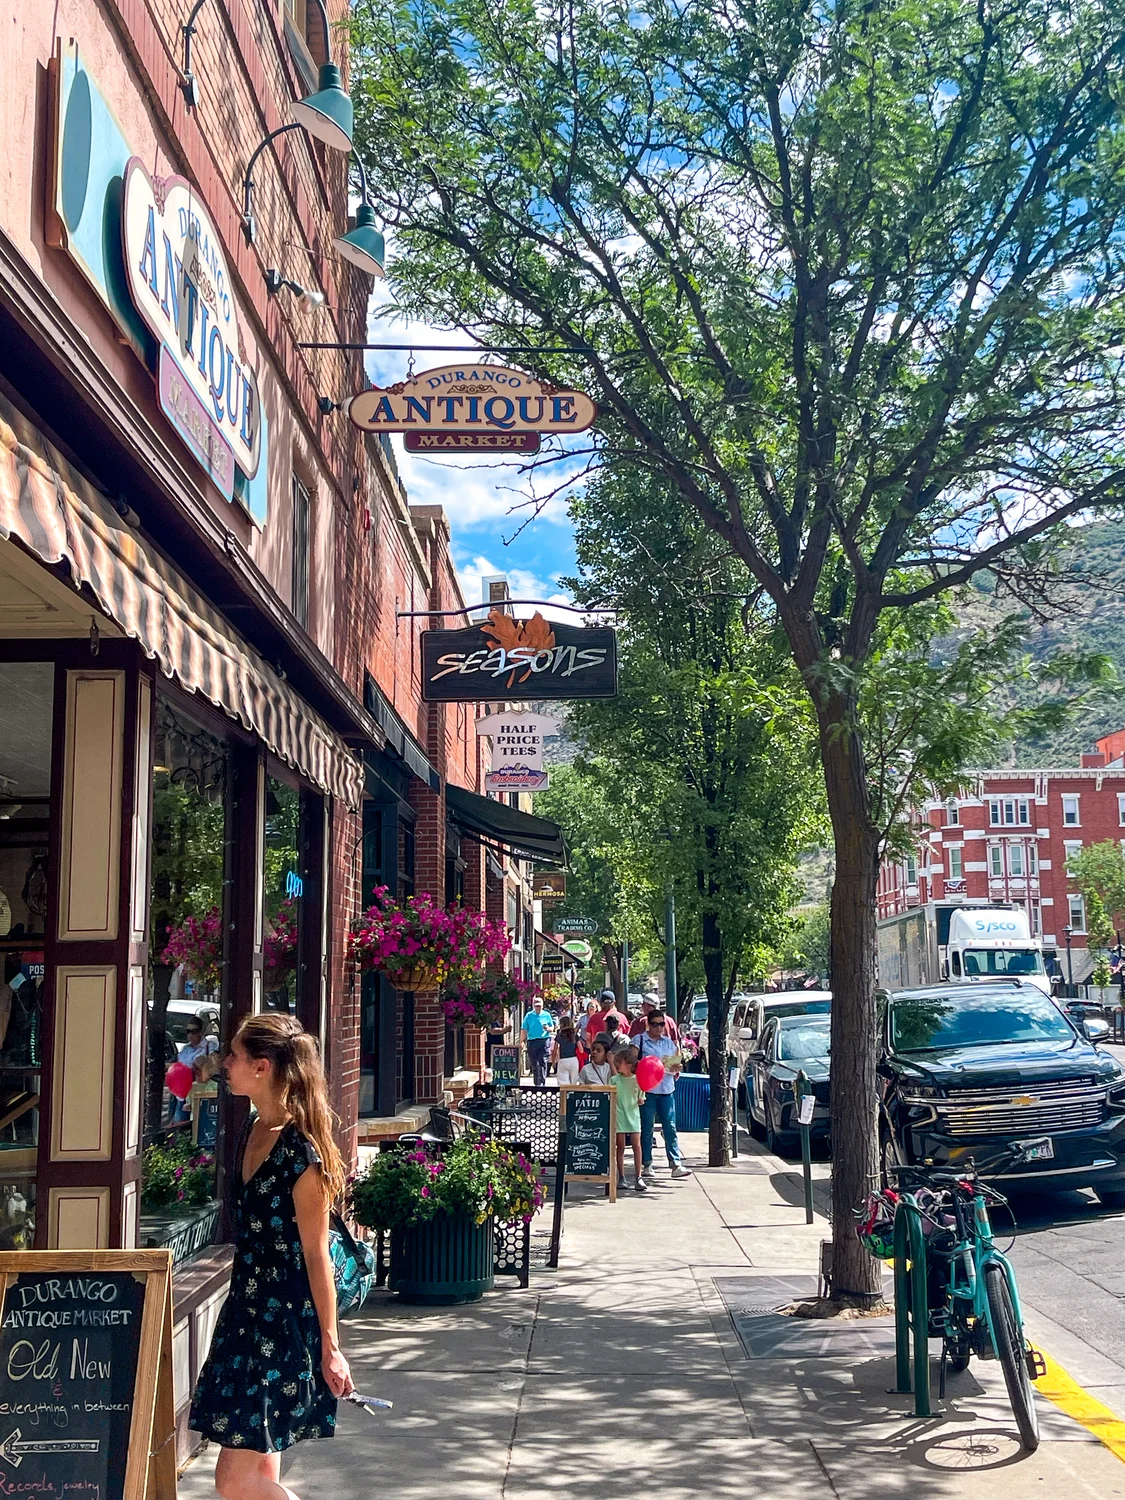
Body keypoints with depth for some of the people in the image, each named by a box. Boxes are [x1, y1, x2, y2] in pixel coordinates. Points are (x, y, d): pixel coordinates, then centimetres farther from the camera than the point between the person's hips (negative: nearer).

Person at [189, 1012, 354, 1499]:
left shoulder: (300, 1152, -19)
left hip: (285, 1320, -9)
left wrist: (330, 1347, -11)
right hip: (246, 1311, 9)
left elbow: (316, 1256, -15)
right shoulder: (252, 1133, 6)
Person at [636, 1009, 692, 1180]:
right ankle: (647, 1164, 11)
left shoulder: (668, 1042, 15)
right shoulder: (639, 1040, 2)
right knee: (647, 1128, 2)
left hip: (667, 1089, 3)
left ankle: (676, 1164, -5)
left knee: (670, 1127, -2)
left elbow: (675, 1065, 17)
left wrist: (676, 1068, -6)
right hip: (647, 1089, -3)